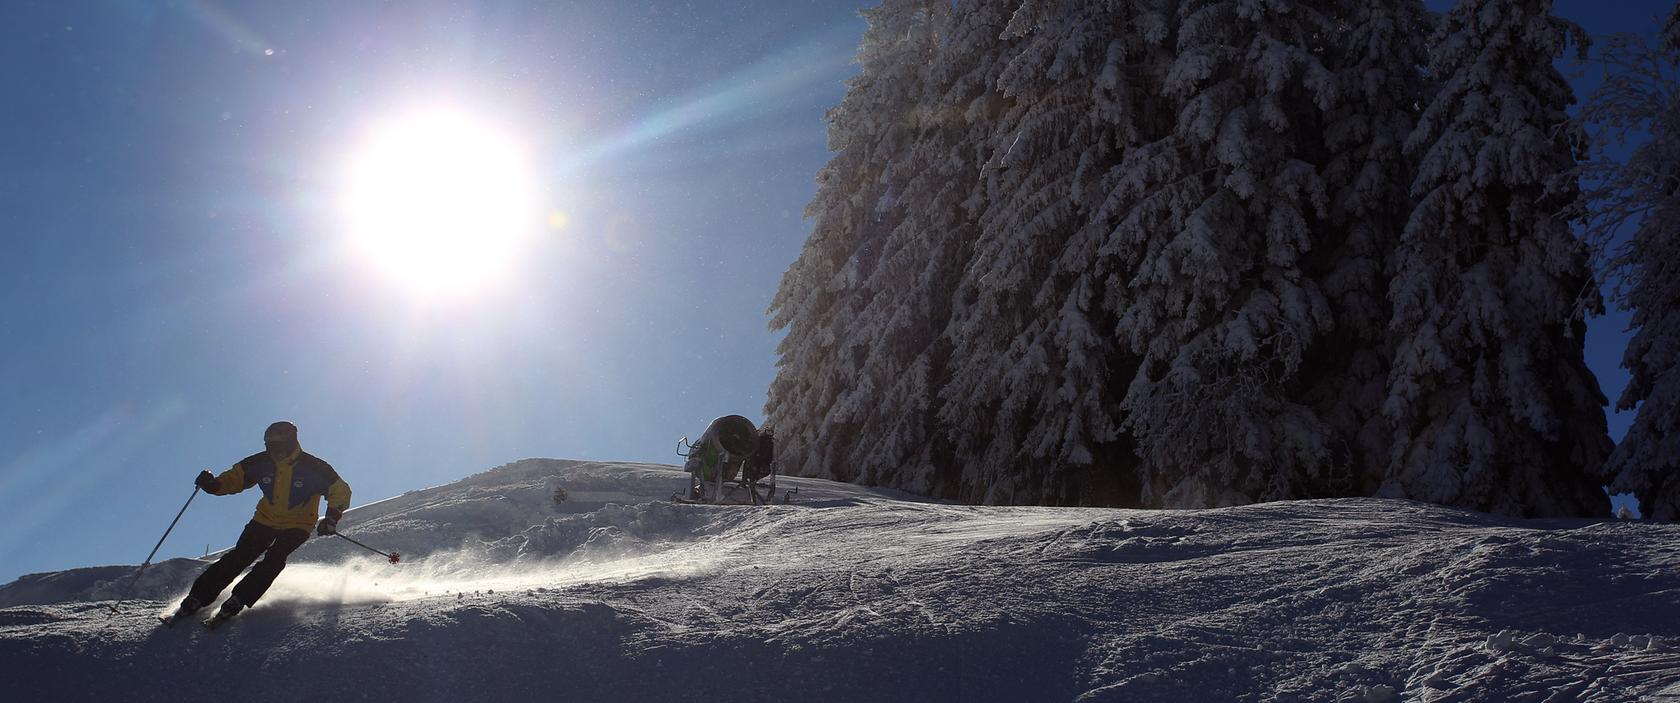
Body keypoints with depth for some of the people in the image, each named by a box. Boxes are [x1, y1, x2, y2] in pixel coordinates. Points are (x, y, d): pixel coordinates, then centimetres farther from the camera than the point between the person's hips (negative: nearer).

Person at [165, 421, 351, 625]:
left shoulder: (313, 468, -18)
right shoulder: (261, 463, -9)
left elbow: (340, 492, -12)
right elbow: (235, 478, 2)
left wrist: (332, 518, -27)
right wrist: (213, 484, -20)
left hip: (297, 526, -3)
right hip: (266, 520, 3)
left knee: (274, 558, -25)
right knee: (239, 557, -10)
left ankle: (237, 601, -20)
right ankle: (196, 598, -4)